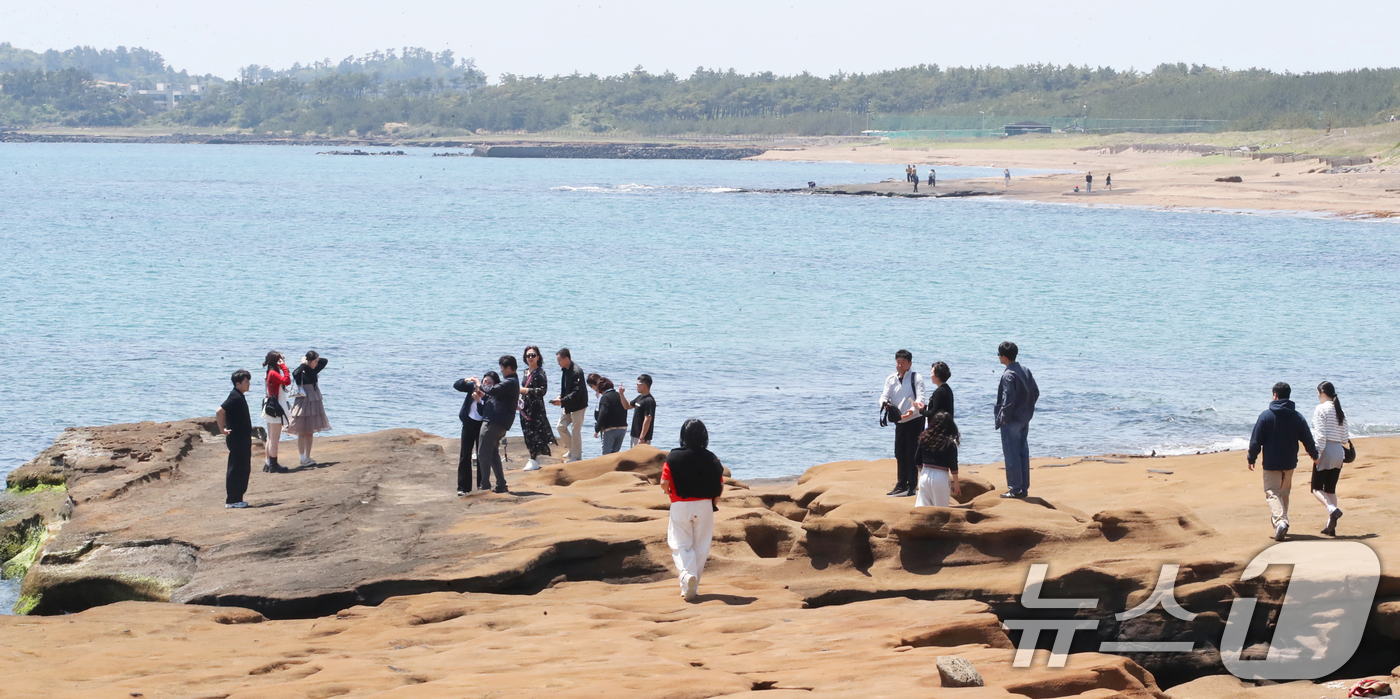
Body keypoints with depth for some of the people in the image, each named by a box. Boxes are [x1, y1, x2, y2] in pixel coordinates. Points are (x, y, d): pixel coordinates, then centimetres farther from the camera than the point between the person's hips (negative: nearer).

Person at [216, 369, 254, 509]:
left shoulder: (239, 396, 14)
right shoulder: (235, 398, -17)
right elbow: (220, 411, -29)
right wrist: (223, 430, -20)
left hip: (242, 439, 10)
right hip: (237, 440, -10)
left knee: (243, 469, 13)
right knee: (236, 470, -6)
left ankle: (237, 498, 19)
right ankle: (232, 501, -2)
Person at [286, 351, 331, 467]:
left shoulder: (313, 371, 8)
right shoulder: (301, 372, -13)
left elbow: (324, 361, 14)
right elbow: (295, 373, -36)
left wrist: (315, 359, 1)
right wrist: (304, 364, -21)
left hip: (314, 404, 7)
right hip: (303, 404, -7)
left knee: (310, 432, 10)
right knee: (302, 433, -2)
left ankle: (307, 457, 15)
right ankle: (302, 458, 2)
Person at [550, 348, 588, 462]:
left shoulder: (576, 372, -22)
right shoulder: (565, 370, 6)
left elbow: (576, 392, -25)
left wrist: (562, 401, -27)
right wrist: (560, 397, 0)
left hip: (577, 405, -9)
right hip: (568, 406, 9)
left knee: (575, 431, -2)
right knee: (561, 426, 13)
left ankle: (576, 456, 8)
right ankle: (572, 450, 27)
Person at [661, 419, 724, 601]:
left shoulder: (673, 458, -8)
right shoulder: (711, 458, -2)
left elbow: (664, 483, -12)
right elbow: (720, 485, -1)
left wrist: (668, 492, 11)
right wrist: (714, 501, 16)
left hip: (680, 506, -2)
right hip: (704, 506, 2)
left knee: (680, 545, 4)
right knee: (700, 546, 12)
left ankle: (687, 573, -23)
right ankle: (693, 586, 16)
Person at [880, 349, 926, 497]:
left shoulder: (916, 378, -8)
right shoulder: (891, 379, 7)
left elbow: (920, 397, -19)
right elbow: (884, 395, -1)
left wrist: (913, 410, -39)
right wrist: (884, 404, -26)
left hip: (915, 420, -6)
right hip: (899, 422, 6)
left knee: (912, 454, -7)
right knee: (900, 454, 11)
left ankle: (911, 487, -3)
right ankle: (901, 485, 21)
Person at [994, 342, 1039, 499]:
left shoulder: (1008, 375, -18)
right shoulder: (1026, 372, 7)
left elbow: (1008, 399, -22)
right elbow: (1036, 393, 11)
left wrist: (1004, 418, -13)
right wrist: (1027, 410, 16)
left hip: (1011, 421, -8)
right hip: (1024, 420, 8)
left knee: (1011, 455, -2)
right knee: (1023, 454, 12)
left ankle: (1015, 489, -1)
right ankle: (1024, 488, 16)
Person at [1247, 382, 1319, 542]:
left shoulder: (1266, 416, -8)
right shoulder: (1297, 417, 2)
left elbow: (1256, 440, -7)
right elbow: (1308, 440, 10)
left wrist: (1251, 458, 6)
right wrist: (1314, 456, 27)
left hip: (1271, 463, -4)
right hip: (1290, 462, 4)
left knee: (1272, 493, -6)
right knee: (1284, 493, 20)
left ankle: (1279, 521, -28)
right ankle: (1281, 520, 26)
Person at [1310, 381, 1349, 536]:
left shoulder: (1321, 409, -8)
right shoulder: (1340, 411, 12)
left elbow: (1320, 434, -15)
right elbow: (1345, 435, 13)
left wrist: (1317, 453, -16)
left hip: (1326, 451, -7)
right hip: (1339, 451, 7)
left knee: (1316, 488, 0)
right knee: (1331, 489, 12)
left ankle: (1332, 509, -26)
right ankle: (1331, 526, 7)